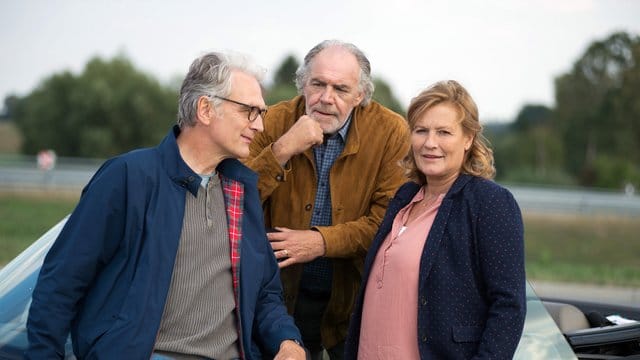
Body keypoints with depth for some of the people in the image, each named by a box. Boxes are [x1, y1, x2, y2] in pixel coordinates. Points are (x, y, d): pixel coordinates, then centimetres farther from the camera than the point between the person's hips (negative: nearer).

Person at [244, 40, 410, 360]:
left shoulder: (390, 132, -10)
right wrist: (282, 150, -24)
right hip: (286, 298, 1)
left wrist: (322, 241, -22)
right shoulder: (276, 122, -6)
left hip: (356, 298, -1)